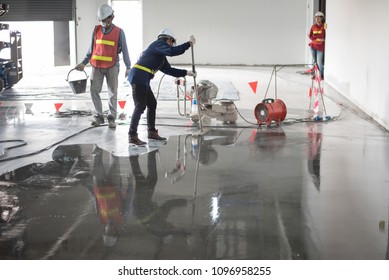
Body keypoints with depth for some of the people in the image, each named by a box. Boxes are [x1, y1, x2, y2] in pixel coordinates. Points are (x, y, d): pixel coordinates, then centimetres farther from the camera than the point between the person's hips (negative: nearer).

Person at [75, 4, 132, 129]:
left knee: (112, 93, 2)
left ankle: (112, 118, 11)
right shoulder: (96, 30, 5)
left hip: (112, 67, -3)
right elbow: (91, 48, 12)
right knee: (94, 91, 2)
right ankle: (99, 116, 12)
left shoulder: (119, 32, -3)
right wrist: (84, 63, 8)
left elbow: (124, 50, -2)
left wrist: (128, 67, -9)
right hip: (97, 66, 3)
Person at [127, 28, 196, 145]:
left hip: (143, 80, 10)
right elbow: (172, 51, -19)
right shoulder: (158, 44, -2)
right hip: (139, 78, -10)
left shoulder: (161, 55, 26)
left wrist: (186, 72, 28)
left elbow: (169, 70, 28)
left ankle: (152, 132, 26)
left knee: (152, 104, 16)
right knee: (140, 106, -11)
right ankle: (132, 136, -8)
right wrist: (189, 43, -13)